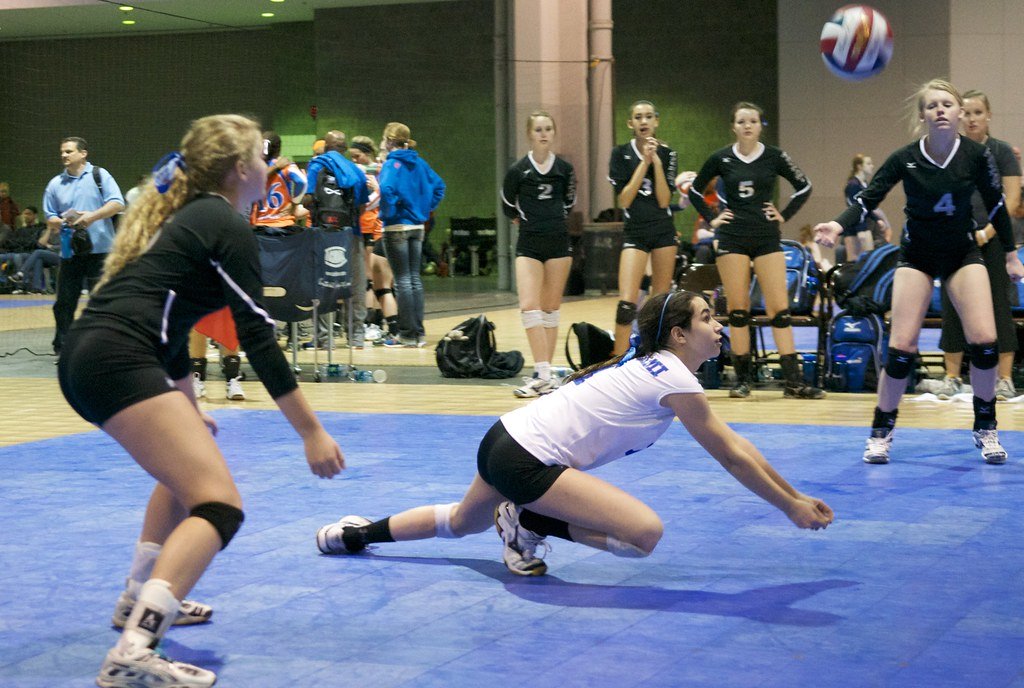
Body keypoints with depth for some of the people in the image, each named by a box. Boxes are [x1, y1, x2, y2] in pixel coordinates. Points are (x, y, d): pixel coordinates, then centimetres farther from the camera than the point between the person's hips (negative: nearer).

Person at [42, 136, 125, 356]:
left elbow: (117, 204, -6)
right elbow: (50, 218, 14)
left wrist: (93, 216, -19)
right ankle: (61, 348, 13)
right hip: (69, 252, 3)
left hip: (100, 249, -3)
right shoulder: (56, 184, 11)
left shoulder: (99, 175, 3)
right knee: (64, 303, 3)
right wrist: (59, 222, -8)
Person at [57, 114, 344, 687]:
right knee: (219, 506, -17)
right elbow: (258, 337, -8)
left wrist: (189, 410, 45)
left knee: (189, 466, 32)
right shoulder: (226, 225, -2)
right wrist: (312, 432, -6)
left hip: (86, 358, 10)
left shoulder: (185, 218, 25)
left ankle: (143, 599, 36)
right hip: (118, 361, -10)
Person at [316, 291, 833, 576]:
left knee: (462, 523, 35)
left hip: (506, 441, 10)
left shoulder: (650, 364, 13)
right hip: (528, 461, -10)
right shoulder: (674, 380, -14)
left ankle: (359, 533, 44)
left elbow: (733, 445, 15)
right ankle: (528, 524, -3)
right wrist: (792, 506, 0)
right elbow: (732, 456, -9)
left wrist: (794, 495, 16)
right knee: (645, 532, -19)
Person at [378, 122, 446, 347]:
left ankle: (408, 334, -2)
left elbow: (387, 189, -30)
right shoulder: (419, 163, 9)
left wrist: (386, 212, -15)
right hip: (417, 226, 7)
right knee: (415, 278, 11)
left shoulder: (391, 164, -13)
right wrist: (427, 208, 14)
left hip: (396, 227, -7)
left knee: (402, 280, -3)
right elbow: (438, 185, 16)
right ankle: (419, 333, 12)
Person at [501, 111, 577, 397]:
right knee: (529, 307, -14)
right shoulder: (517, 169, -4)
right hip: (529, 245, -2)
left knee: (550, 309, 6)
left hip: (558, 243, 2)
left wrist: (553, 219, 12)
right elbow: (507, 207, 9)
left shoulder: (564, 168, 2)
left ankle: (545, 373, 11)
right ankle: (542, 375, -16)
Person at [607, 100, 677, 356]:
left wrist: (656, 162, -14)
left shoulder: (666, 153, 2)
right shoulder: (621, 154, -3)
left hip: (664, 231, 3)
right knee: (627, 303, -15)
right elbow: (624, 200, -11)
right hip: (635, 232, -3)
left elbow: (664, 201, -5)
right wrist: (644, 162, -14)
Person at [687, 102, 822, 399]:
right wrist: (711, 219, 5)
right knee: (737, 309, 0)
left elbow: (803, 187, 10)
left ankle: (793, 381, -6)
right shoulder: (720, 159, 2)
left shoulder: (774, 157, 0)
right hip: (732, 238, 0)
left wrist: (784, 216, 3)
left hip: (767, 238, 0)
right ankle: (742, 379, 7)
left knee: (779, 308, -5)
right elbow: (695, 191, 15)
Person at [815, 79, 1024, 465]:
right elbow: (868, 200, -15)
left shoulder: (976, 154, -13)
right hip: (917, 255, -1)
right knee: (901, 346, -9)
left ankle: (986, 429, 5)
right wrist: (839, 225, -35)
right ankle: (881, 433, 5)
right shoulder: (905, 159, -16)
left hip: (963, 253, 1)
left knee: (984, 340, -13)